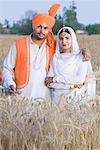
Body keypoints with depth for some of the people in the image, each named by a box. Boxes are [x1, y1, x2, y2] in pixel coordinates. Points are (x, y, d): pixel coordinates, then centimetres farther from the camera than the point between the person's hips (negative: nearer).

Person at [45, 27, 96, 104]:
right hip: (57, 96, 2)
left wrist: (55, 79, -7)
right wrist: (72, 85, -14)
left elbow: (80, 79, -12)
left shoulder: (81, 57, -1)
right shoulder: (55, 58, 7)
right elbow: (48, 82, 0)